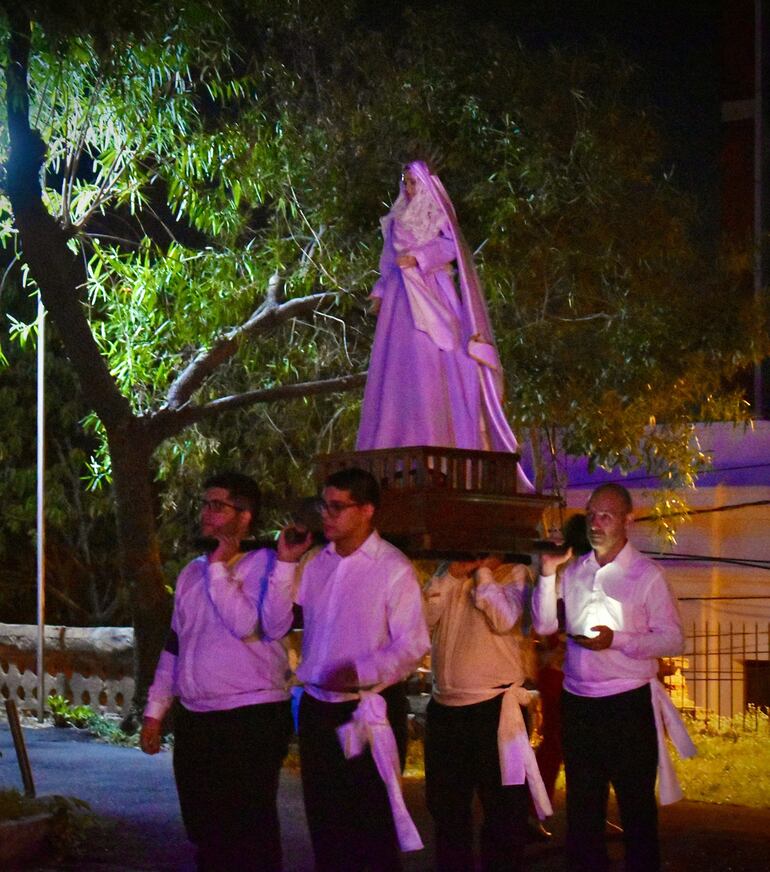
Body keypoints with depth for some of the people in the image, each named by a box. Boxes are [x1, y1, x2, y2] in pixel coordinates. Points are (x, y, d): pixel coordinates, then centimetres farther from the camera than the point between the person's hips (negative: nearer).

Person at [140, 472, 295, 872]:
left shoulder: (264, 564, -6)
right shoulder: (192, 572, 15)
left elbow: (247, 625, -21)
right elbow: (174, 646, 20)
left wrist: (219, 568, -15)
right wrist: (155, 710, 17)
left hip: (250, 719, -7)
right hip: (194, 720, 7)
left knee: (250, 836, -3)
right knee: (205, 832, 12)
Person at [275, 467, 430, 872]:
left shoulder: (393, 569, -10)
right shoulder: (317, 564, 8)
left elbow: (413, 645, -14)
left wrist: (362, 672, -28)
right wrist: (285, 563, -3)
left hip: (369, 710, -6)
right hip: (317, 709, 6)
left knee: (372, 824, 3)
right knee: (325, 819, 13)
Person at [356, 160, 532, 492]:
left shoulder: (437, 215, 7)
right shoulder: (398, 219, 22)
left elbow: (450, 246, -7)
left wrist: (418, 258, -17)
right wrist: (380, 290, 13)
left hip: (430, 294, -5)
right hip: (400, 298, 6)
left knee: (431, 359, -15)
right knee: (397, 362, -4)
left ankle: (437, 435, -20)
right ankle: (399, 438, -6)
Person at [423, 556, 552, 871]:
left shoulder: (513, 573, -3)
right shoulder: (447, 573, 11)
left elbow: (504, 619, -20)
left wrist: (482, 570, -11)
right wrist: (451, 575, -8)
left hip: (494, 706, -5)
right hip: (444, 707, 5)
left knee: (503, 809, 3)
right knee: (446, 808, 17)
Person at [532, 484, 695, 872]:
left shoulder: (646, 575, -6)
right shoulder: (573, 572, 8)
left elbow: (673, 639, -10)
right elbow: (544, 625, 3)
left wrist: (617, 640, -21)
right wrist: (548, 575, -9)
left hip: (628, 704, -5)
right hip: (578, 704, 5)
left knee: (636, 804, 5)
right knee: (582, 802, 15)